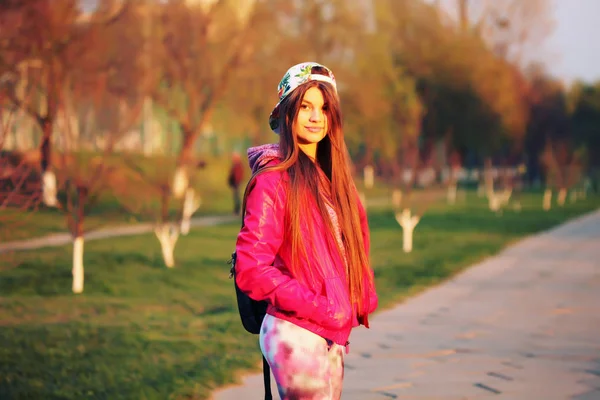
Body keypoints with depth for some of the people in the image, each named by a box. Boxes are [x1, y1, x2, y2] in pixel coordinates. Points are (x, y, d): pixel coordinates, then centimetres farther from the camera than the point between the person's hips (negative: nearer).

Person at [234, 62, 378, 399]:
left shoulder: (333, 178, 13)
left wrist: (363, 302, 1)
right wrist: (317, 308, -16)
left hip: (334, 335, 7)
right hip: (295, 332, -7)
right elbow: (251, 270, -14)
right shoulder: (273, 180, -9)